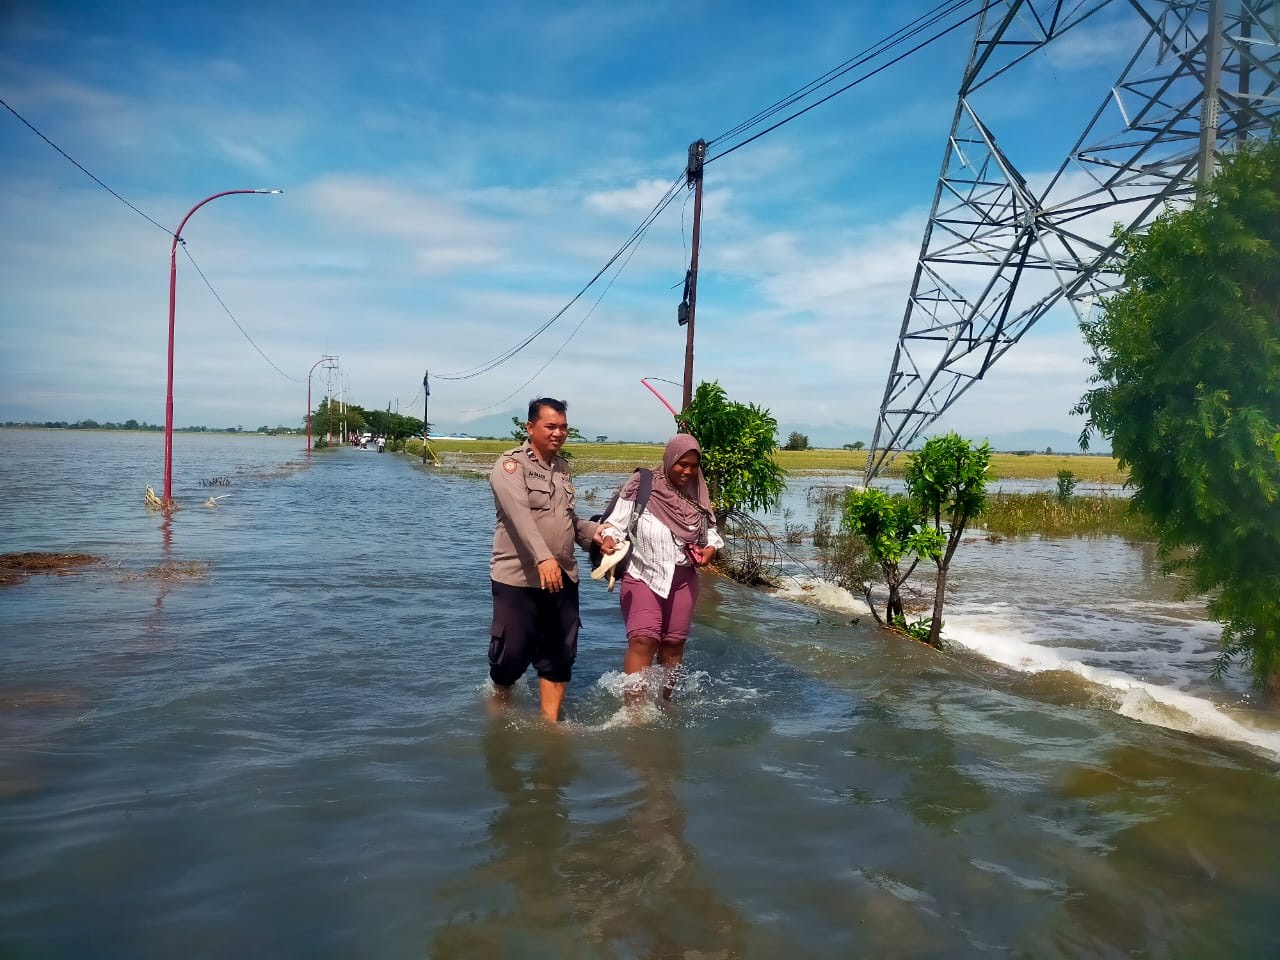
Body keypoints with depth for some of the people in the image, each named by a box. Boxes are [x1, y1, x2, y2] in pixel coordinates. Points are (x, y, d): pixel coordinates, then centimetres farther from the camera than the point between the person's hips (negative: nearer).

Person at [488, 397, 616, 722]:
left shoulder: (562, 467, 13)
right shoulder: (511, 464, -10)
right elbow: (520, 514, -26)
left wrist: (593, 532, 1)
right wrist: (543, 558, -39)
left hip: (563, 578, 7)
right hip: (518, 578, -6)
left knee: (559, 656, 10)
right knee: (511, 653, 3)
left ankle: (550, 721, 23)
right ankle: (500, 703, 32)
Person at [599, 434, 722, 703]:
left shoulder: (697, 494, 4)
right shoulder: (642, 486, -10)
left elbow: (709, 528, 18)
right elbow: (616, 523, -11)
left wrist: (711, 547, -2)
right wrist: (609, 541, -31)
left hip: (682, 579, 5)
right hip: (643, 576, -4)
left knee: (673, 643, 10)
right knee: (643, 640, -16)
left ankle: (664, 700, 28)